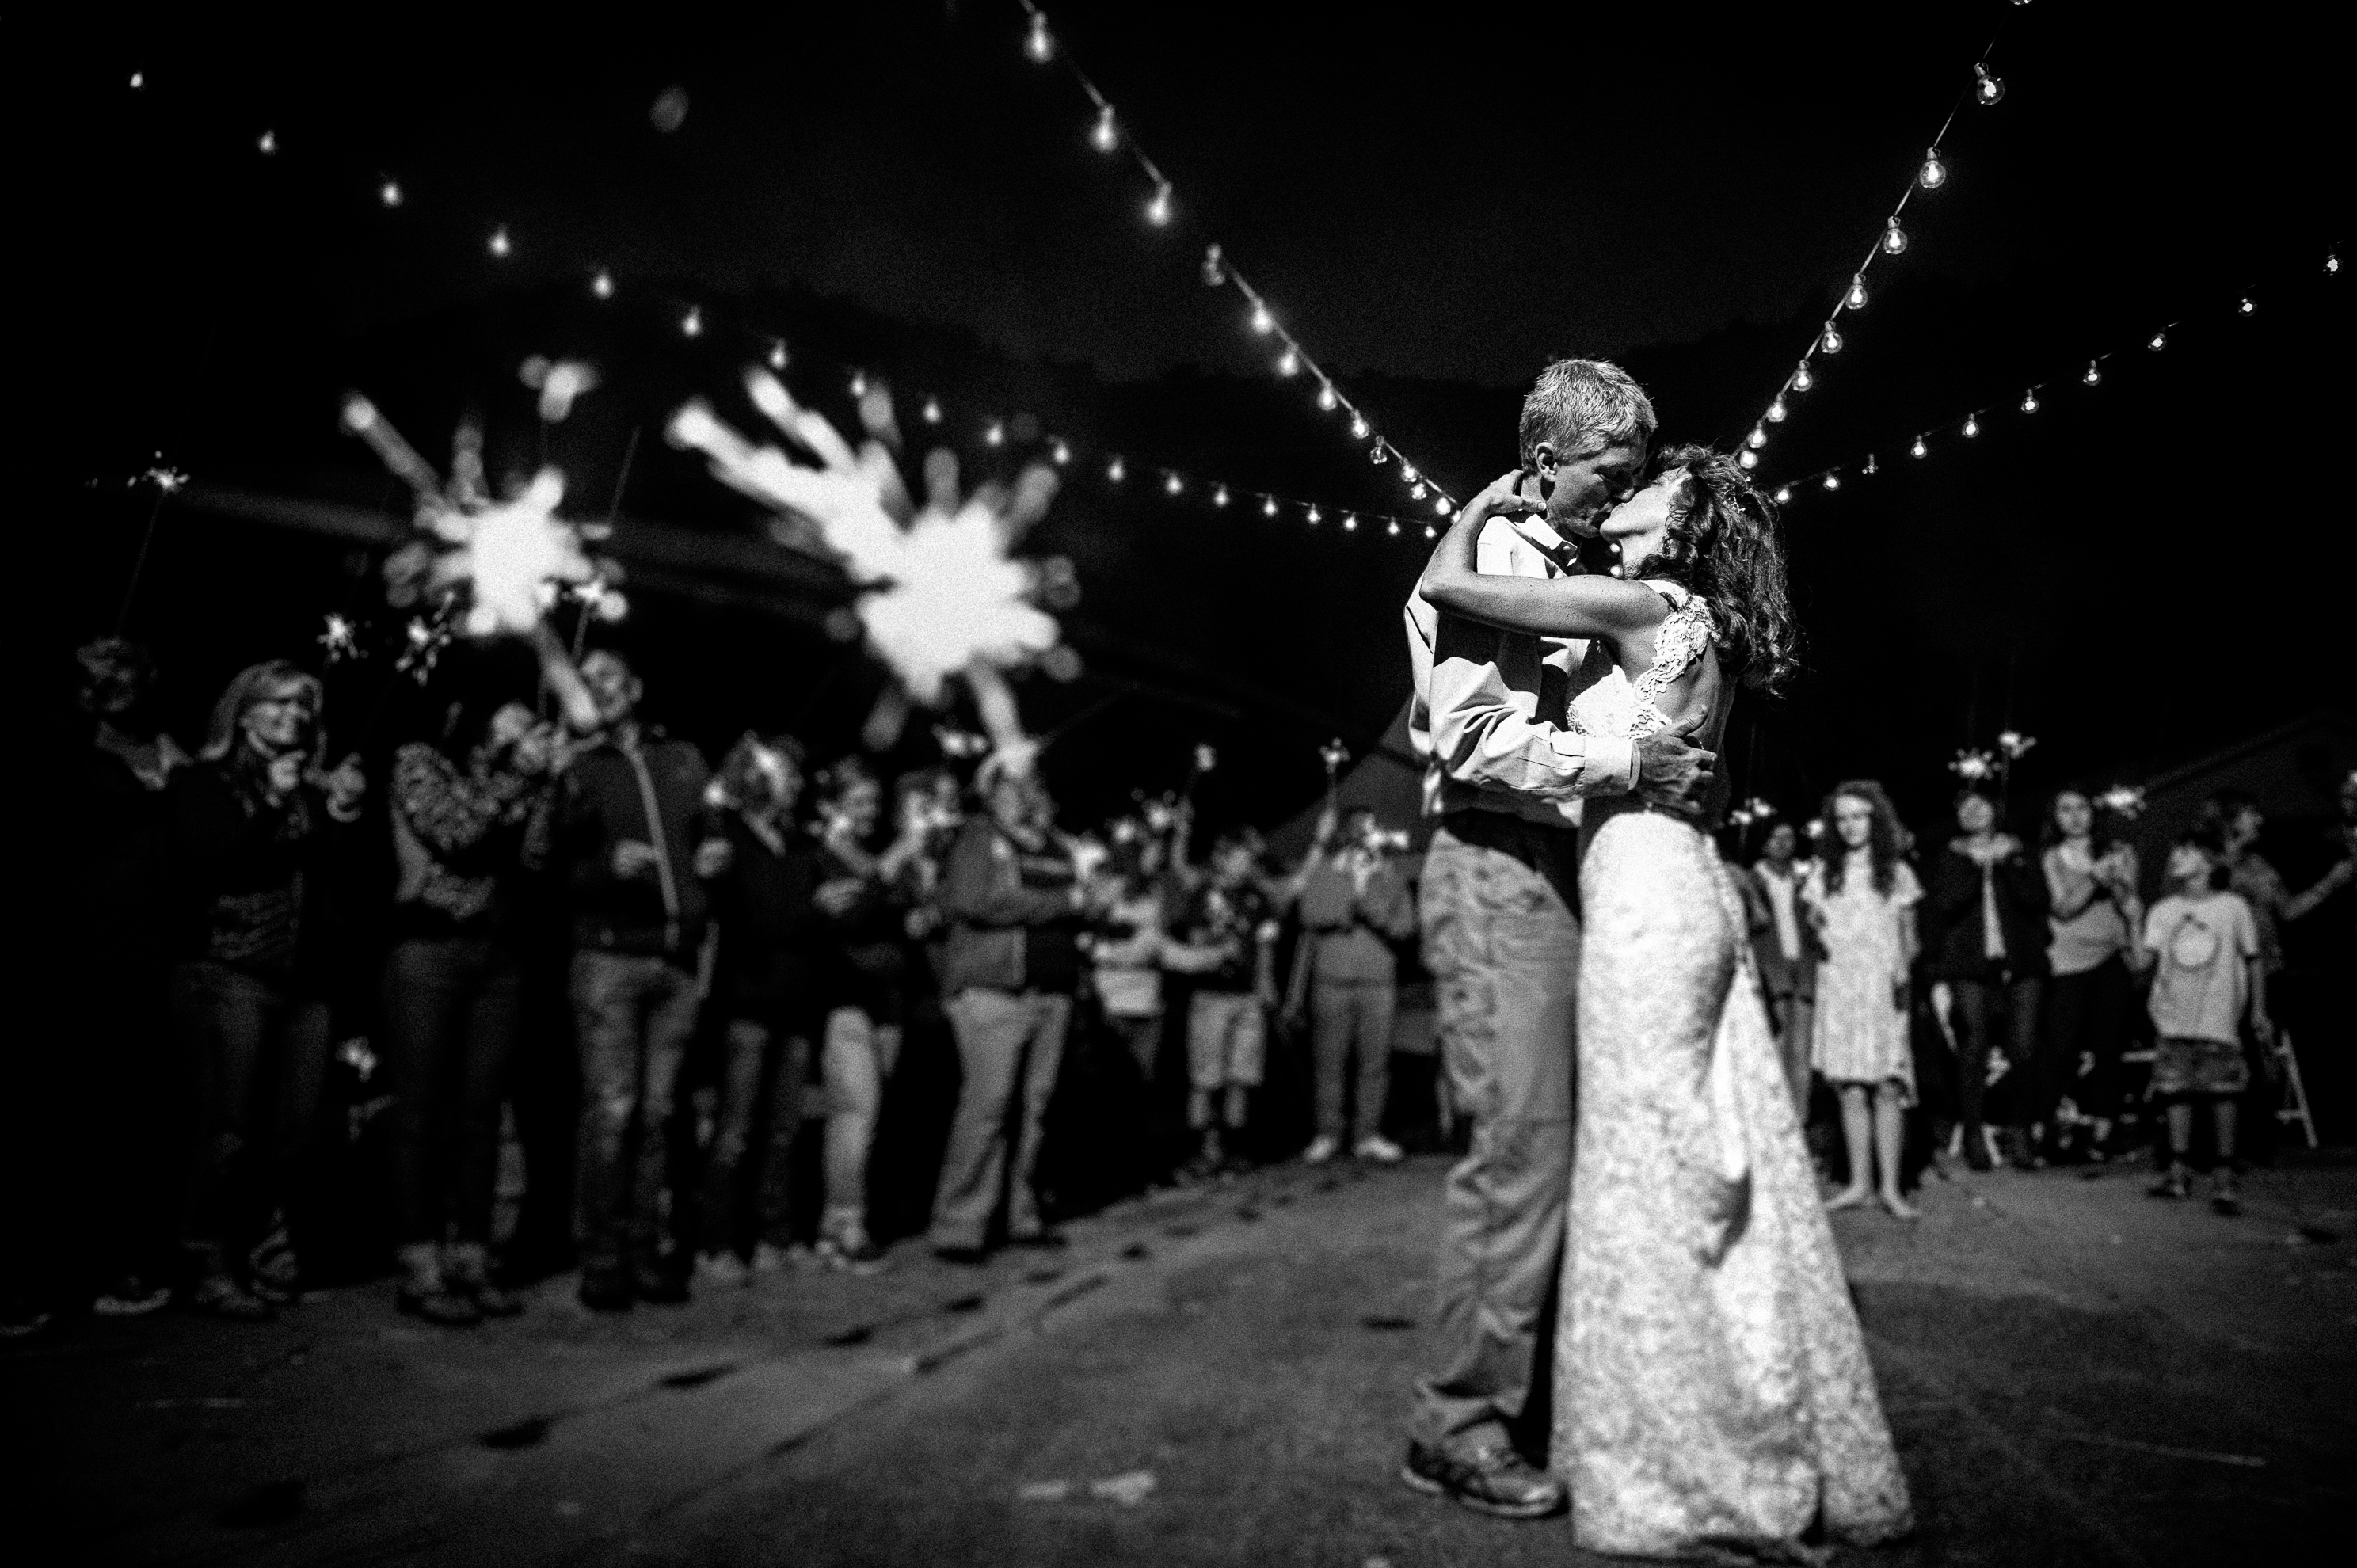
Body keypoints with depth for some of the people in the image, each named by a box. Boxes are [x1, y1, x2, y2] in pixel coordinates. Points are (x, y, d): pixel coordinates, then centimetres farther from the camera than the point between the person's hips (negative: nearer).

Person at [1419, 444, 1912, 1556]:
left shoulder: (1644, 603, -7)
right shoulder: (1699, 631, 18)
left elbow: (1447, 584, -10)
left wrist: (1486, 503, 9)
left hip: (1647, 901, -9)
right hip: (1692, 893, 9)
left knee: (1653, 1177, -3)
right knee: (1721, 1174, 12)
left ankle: (1688, 1478, 8)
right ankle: (1785, 1453, 23)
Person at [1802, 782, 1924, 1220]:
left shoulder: (1896, 872, 8)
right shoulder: (1824, 871, 10)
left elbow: (1908, 933, 8)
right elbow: (1812, 919, 14)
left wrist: (1904, 967, -9)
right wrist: (1815, 925, -9)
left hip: (1884, 986, -1)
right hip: (1839, 984, 1)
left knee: (1888, 1086, -6)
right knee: (1851, 1087, 0)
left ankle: (1890, 1186, -1)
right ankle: (1859, 1182, 6)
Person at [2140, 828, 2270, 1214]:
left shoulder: (2232, 906, 0)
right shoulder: (2162, 911, 6)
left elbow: (2254, 959, 6)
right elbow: (2145, 958, -3)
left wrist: (2258, 1011, 4)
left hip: (2218, 1019, -2)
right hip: (2174, 1019, 2)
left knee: (2222, 1093, -3)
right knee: (2177, 1091, 4)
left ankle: (2225, 1178, 5)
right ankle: (2178, 1171, 11)